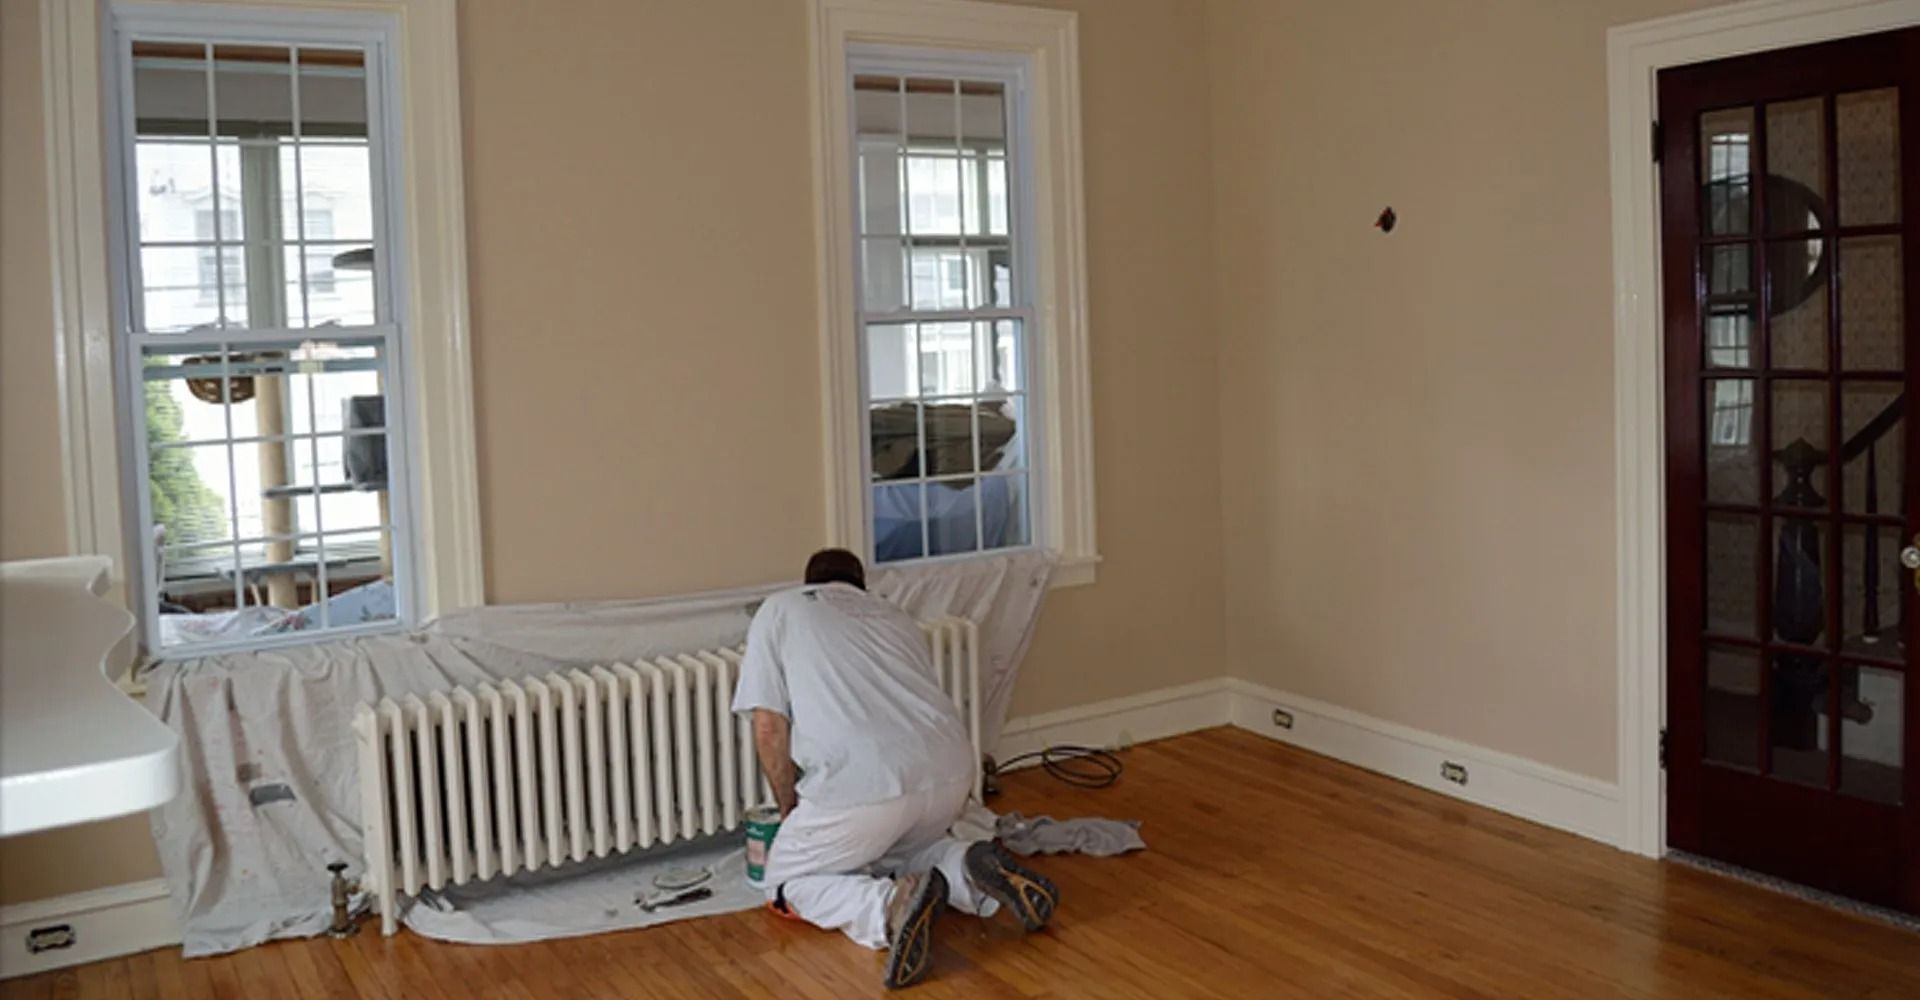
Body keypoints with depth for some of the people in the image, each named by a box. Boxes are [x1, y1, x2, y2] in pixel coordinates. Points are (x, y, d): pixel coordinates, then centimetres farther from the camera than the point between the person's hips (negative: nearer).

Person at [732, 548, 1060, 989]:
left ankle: (891, 905, -11)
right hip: (951, 770, 6)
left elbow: (770, 728, 10)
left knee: (788, 883, 18)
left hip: (863, 781, -5)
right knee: (900, 849, 35)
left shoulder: (779, 610, 17)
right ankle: (972, 871, 5)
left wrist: (791, 813, 24)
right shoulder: (898, 618, 30)